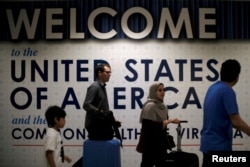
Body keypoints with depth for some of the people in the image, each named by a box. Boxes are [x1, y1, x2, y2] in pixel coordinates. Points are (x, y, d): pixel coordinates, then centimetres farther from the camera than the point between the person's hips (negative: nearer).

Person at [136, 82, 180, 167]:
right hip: (150, 143, -8)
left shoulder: (163, 106, 10)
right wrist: (169, 121, -22)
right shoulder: (150, 106, -16)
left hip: (160, 143, 8)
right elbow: (152, 126, -24)